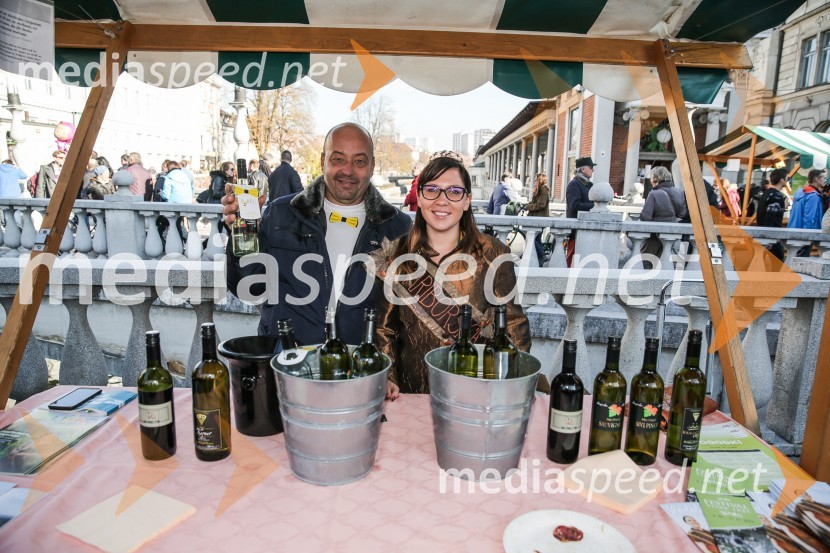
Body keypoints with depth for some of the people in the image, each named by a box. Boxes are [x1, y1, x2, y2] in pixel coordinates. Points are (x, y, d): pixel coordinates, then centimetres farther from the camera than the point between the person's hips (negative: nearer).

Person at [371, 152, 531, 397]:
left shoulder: (493, 254, -6)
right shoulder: (395, 255, -2)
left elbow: (512, 324, -1)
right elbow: (384, 327, 4)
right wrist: (388, 380, -6)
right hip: (411, 393, 1)